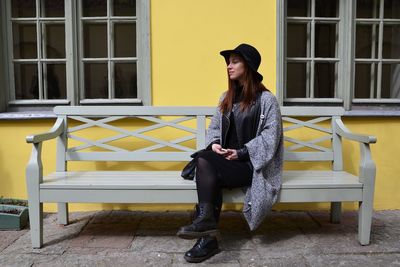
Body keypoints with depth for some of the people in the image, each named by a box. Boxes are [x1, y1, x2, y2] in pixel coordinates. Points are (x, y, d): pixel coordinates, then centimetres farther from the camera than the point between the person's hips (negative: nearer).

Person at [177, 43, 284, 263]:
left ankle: (205, 220, -23)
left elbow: (270, 136, -9)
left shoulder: (266, 99, -2)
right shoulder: (227, 97, 17)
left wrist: (241, 152, -19)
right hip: (225, 159, 5)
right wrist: (213, 143, -8)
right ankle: (208, 238, -27)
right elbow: (214, 127, 16)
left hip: (250, 163, -5)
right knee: (210, 174, -29)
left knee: (204, 162, -28)